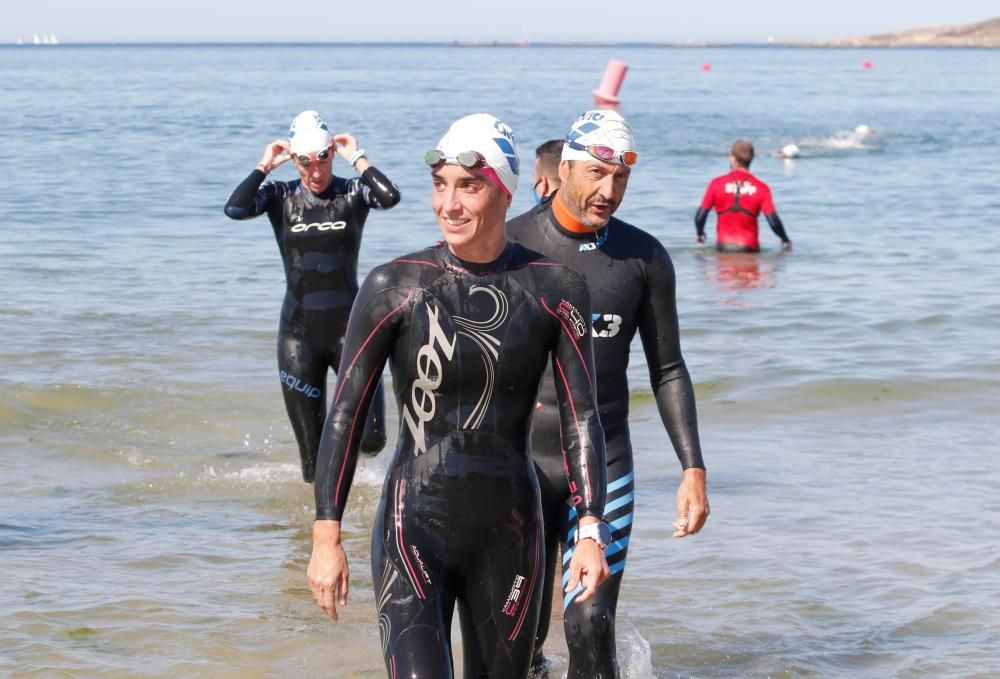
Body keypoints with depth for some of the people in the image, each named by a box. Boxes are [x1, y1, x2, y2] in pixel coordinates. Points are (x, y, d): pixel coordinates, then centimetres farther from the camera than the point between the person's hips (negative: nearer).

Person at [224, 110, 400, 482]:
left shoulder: (352, 193, 0)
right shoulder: (281, 196, 1)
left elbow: (390, 197, -22)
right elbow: (235, 209, -18)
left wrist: (357, 157, -12)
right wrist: (265, 165, -10)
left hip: (349, 326, -1)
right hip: (299, 332, 1)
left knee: (371, 440, -8)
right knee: (313, 454, 3)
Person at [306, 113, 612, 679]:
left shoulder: (555, 289, 0)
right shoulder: (394, 287, -5)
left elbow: (582, 417, 2)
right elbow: (346, 415, -2)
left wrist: (591, 531, -7)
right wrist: (327, 536, -5)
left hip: (510, 533, 3)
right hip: (415, 528, -3)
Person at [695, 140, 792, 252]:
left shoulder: (716, 184, 0)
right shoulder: (761, 188, -1)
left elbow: (700, 216, 1)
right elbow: (773, 221, -4)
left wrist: (700, 234, 22)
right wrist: (785, 240, 14)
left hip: (723, 246, 0)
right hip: (749, 247, 0)